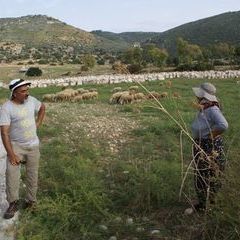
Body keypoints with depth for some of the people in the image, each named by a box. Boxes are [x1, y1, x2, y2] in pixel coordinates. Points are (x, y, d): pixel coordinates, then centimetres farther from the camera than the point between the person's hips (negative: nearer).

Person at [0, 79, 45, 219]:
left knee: (33, 174, 9)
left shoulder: (31, 100, -4)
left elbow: (42, 108, 20)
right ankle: (14, 203, -2)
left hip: (33, 145, 4)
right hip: (16, 145, -4)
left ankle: (31, 200, 25)